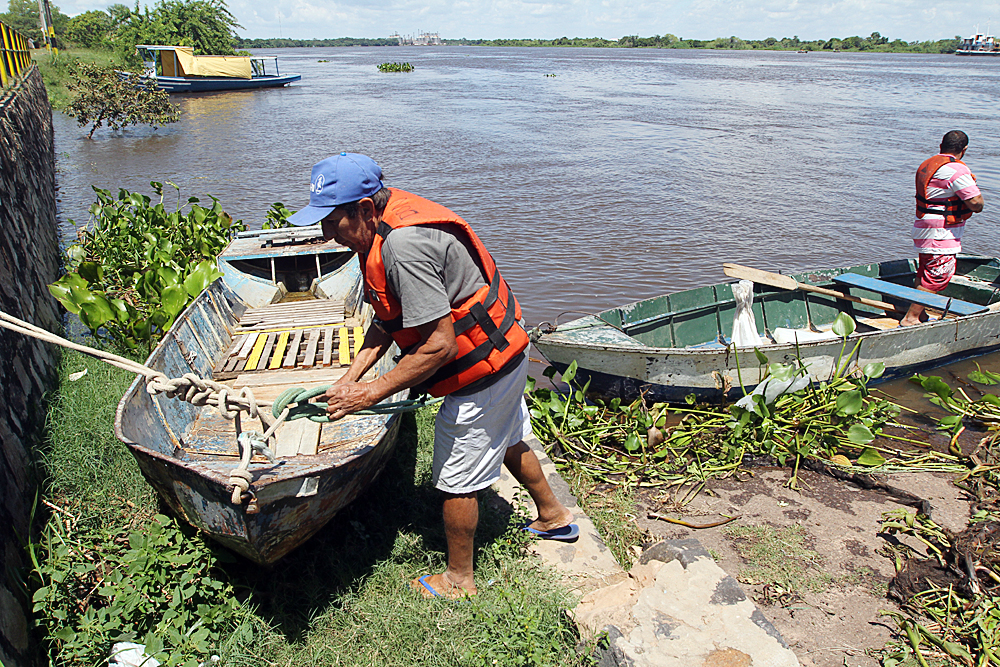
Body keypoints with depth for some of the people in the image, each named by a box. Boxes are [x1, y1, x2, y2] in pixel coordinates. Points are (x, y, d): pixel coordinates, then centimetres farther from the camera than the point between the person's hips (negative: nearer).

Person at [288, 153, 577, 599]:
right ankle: (553, 516, 52)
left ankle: (459, 579, 28)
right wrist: (351, 377, 0)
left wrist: (372, 393, -23)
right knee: (508, 441, 29)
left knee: (456, 479, 6)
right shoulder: (386, 226, 1)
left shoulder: (403, 245, -32)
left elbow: (439, 345, -31)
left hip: (481, 369, -10)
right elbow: (387, 319, 8)